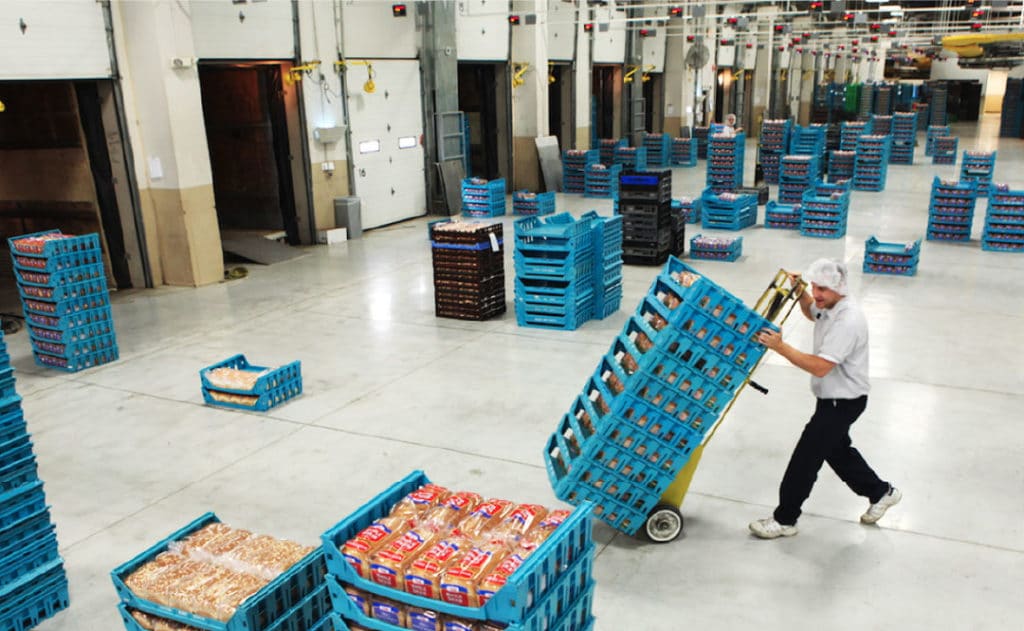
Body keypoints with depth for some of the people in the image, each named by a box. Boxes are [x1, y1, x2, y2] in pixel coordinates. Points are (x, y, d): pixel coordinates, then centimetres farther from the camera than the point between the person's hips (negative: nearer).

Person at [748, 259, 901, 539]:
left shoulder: (847, 321, -30)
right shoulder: (830, 306, 0)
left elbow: (820, 367, -34)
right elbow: (812, 313, 26)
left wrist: (780, 347, -33)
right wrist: (801, 292, 6)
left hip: (843, 402, -10)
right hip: (832, 398, 10)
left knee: (805, 456, -3)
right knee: (836, 450, 25)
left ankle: (784, 519, 10)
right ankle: (880, 492, 44)